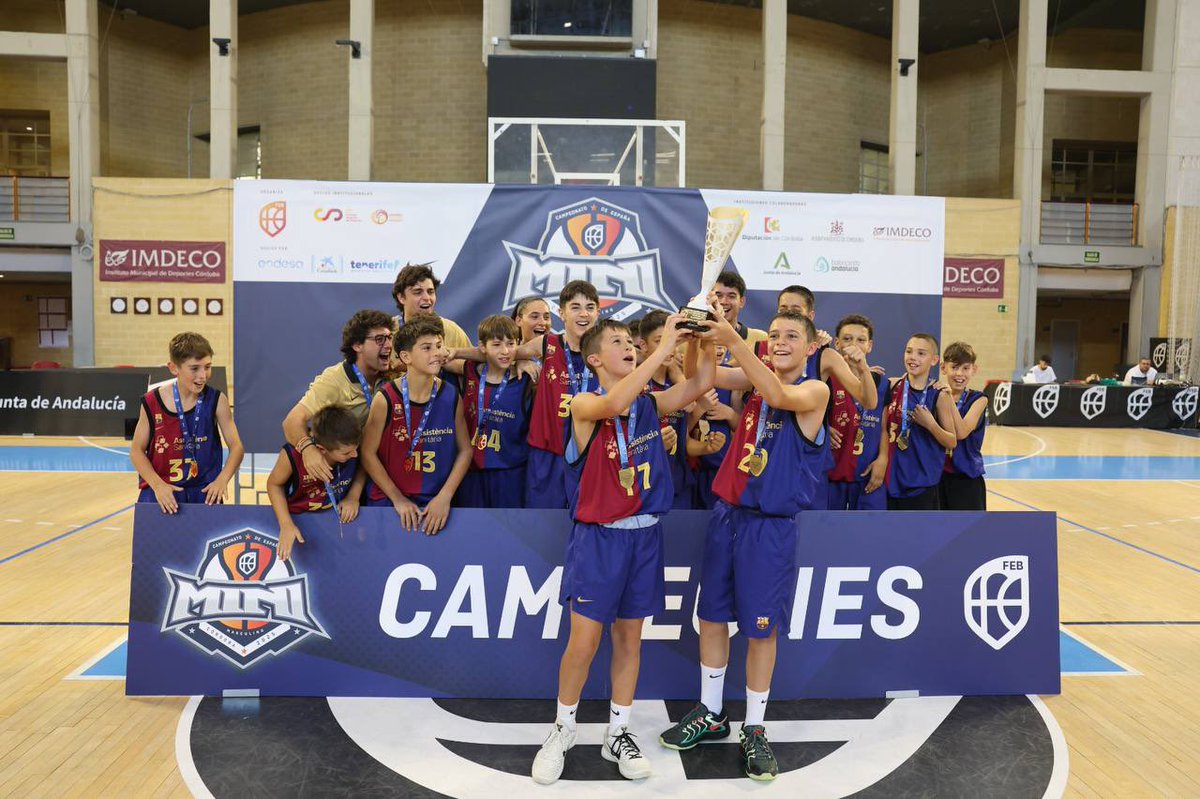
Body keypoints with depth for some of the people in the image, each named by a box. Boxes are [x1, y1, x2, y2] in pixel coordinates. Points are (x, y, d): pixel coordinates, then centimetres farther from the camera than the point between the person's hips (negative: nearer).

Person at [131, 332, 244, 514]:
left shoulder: (216, 401, -5)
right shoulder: (152, 403, -4)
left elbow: (236, 446, -4)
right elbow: (137, 450, 2)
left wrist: (221, 480, -20)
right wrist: (158, 485, -12)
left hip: (204, 490, 0)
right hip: (160, 487, 0)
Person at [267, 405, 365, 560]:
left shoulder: (350, 449, -25)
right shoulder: (293, 455, -32)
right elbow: (274, 484, -11)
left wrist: (354, 496, -14)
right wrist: (286, 524, -20)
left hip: (340, 517, 2)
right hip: (299, 519, -2)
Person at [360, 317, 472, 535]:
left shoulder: (451, 396, -4)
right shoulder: (386, 399, -11)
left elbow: (465, 450, 2)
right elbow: (368, 453, -6)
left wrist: (444, 497, -7)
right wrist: (398, 499, -7)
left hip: (436, 504, 2)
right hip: (388, 501, -2)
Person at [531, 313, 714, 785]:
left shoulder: (650, 404, 5)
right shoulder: (584, 405, -10)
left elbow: (701, 383, -1)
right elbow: (614, 403, -32)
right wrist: (665, 347, -31)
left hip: (644, 534, 4)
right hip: (597, 537, -4)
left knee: (629, 638, 12)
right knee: (583, 643, 0)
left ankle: (618, 734, 29)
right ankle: (563, 730, 24)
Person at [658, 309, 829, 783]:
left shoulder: (816, 391, -8)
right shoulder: (755, 378, 7)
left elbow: (779, 396, -28)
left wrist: (732, 340, -35)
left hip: (772, 527, -5)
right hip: (727, 515, 5)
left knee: (761, 631, 5)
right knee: (712, 617, 13)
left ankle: (755, 731, 23)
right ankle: (711, 714, 31)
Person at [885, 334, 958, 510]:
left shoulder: (939, 395, -7)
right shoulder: (892, 386, 1)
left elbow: (952, 442, -2)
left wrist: (930, 424, -21)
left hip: (923, 481, -3)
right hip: (892, 477, 3)